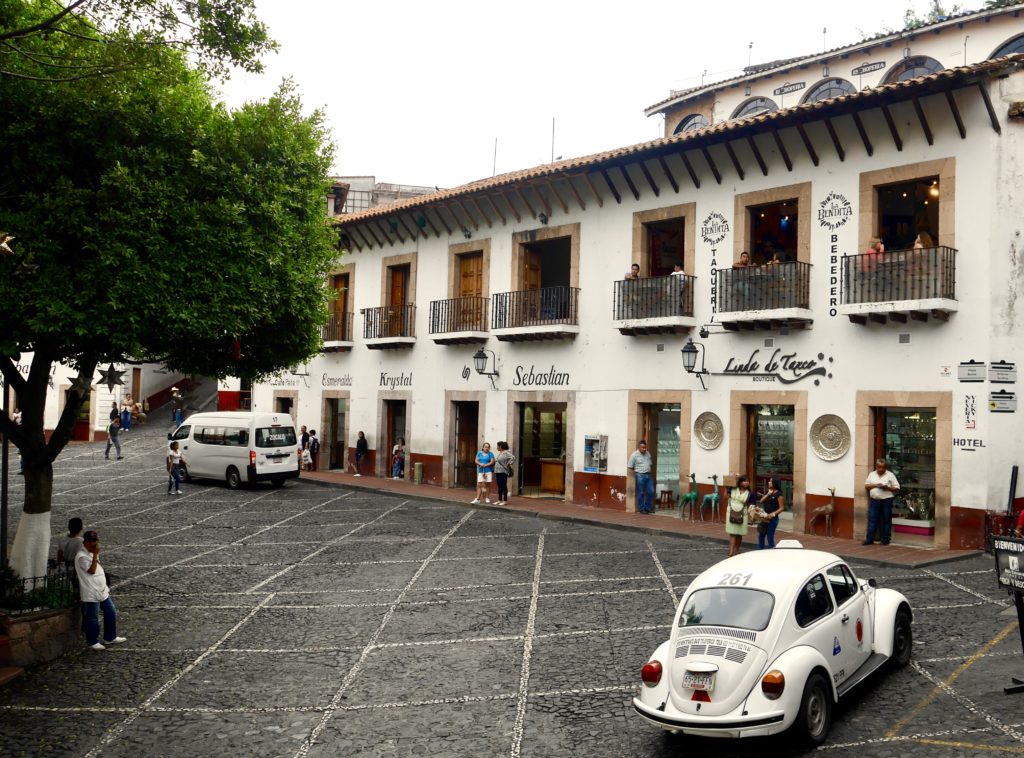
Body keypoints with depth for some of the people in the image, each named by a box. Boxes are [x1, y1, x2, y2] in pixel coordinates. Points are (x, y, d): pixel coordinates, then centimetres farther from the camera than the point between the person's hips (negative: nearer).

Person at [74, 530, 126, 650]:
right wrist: (95, 555, -27)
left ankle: (110, 638, 27)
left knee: (111, 613, 14)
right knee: (93, 619, 5)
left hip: (102, 591, 9)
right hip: (91, 594, -9)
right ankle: (92, 642, 21)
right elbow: (92, 570, -29)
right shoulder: (82, 556, -19)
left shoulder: (91, 554, 11)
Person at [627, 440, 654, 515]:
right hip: (640, 476, -6)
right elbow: (630, 467, -4)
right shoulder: (634, 455, -7)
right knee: (641, 493, 0)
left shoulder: (648, 454, 11)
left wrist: (649, 472, 9)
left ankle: (648, 508, 18)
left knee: (651, 492, 5)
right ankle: (641, 509, 9)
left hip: (648, 475, 6)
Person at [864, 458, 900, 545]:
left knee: (886, 521, 3)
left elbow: (897, 488, 0)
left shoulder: (890, 475, 2)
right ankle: (869, 539, 2)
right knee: (872, 520, 0)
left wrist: (888, 488, -17)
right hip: (874, 501, 2)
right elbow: (866, 486, 7)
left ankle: (885, 540, 11)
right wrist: (875, 485, -9)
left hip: (886, 501, -2)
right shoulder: (871, 474, 11)